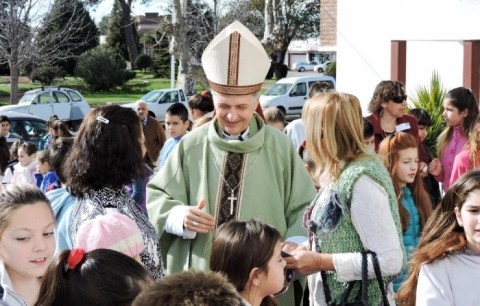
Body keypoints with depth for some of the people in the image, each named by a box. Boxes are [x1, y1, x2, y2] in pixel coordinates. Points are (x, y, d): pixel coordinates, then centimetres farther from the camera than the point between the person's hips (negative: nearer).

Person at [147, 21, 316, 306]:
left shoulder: (281, 147, -1)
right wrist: (180, 216, -15)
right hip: (198, 281, 0)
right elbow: (156, 197, 6)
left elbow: (304, 209, 2)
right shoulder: (191, 146, -1)